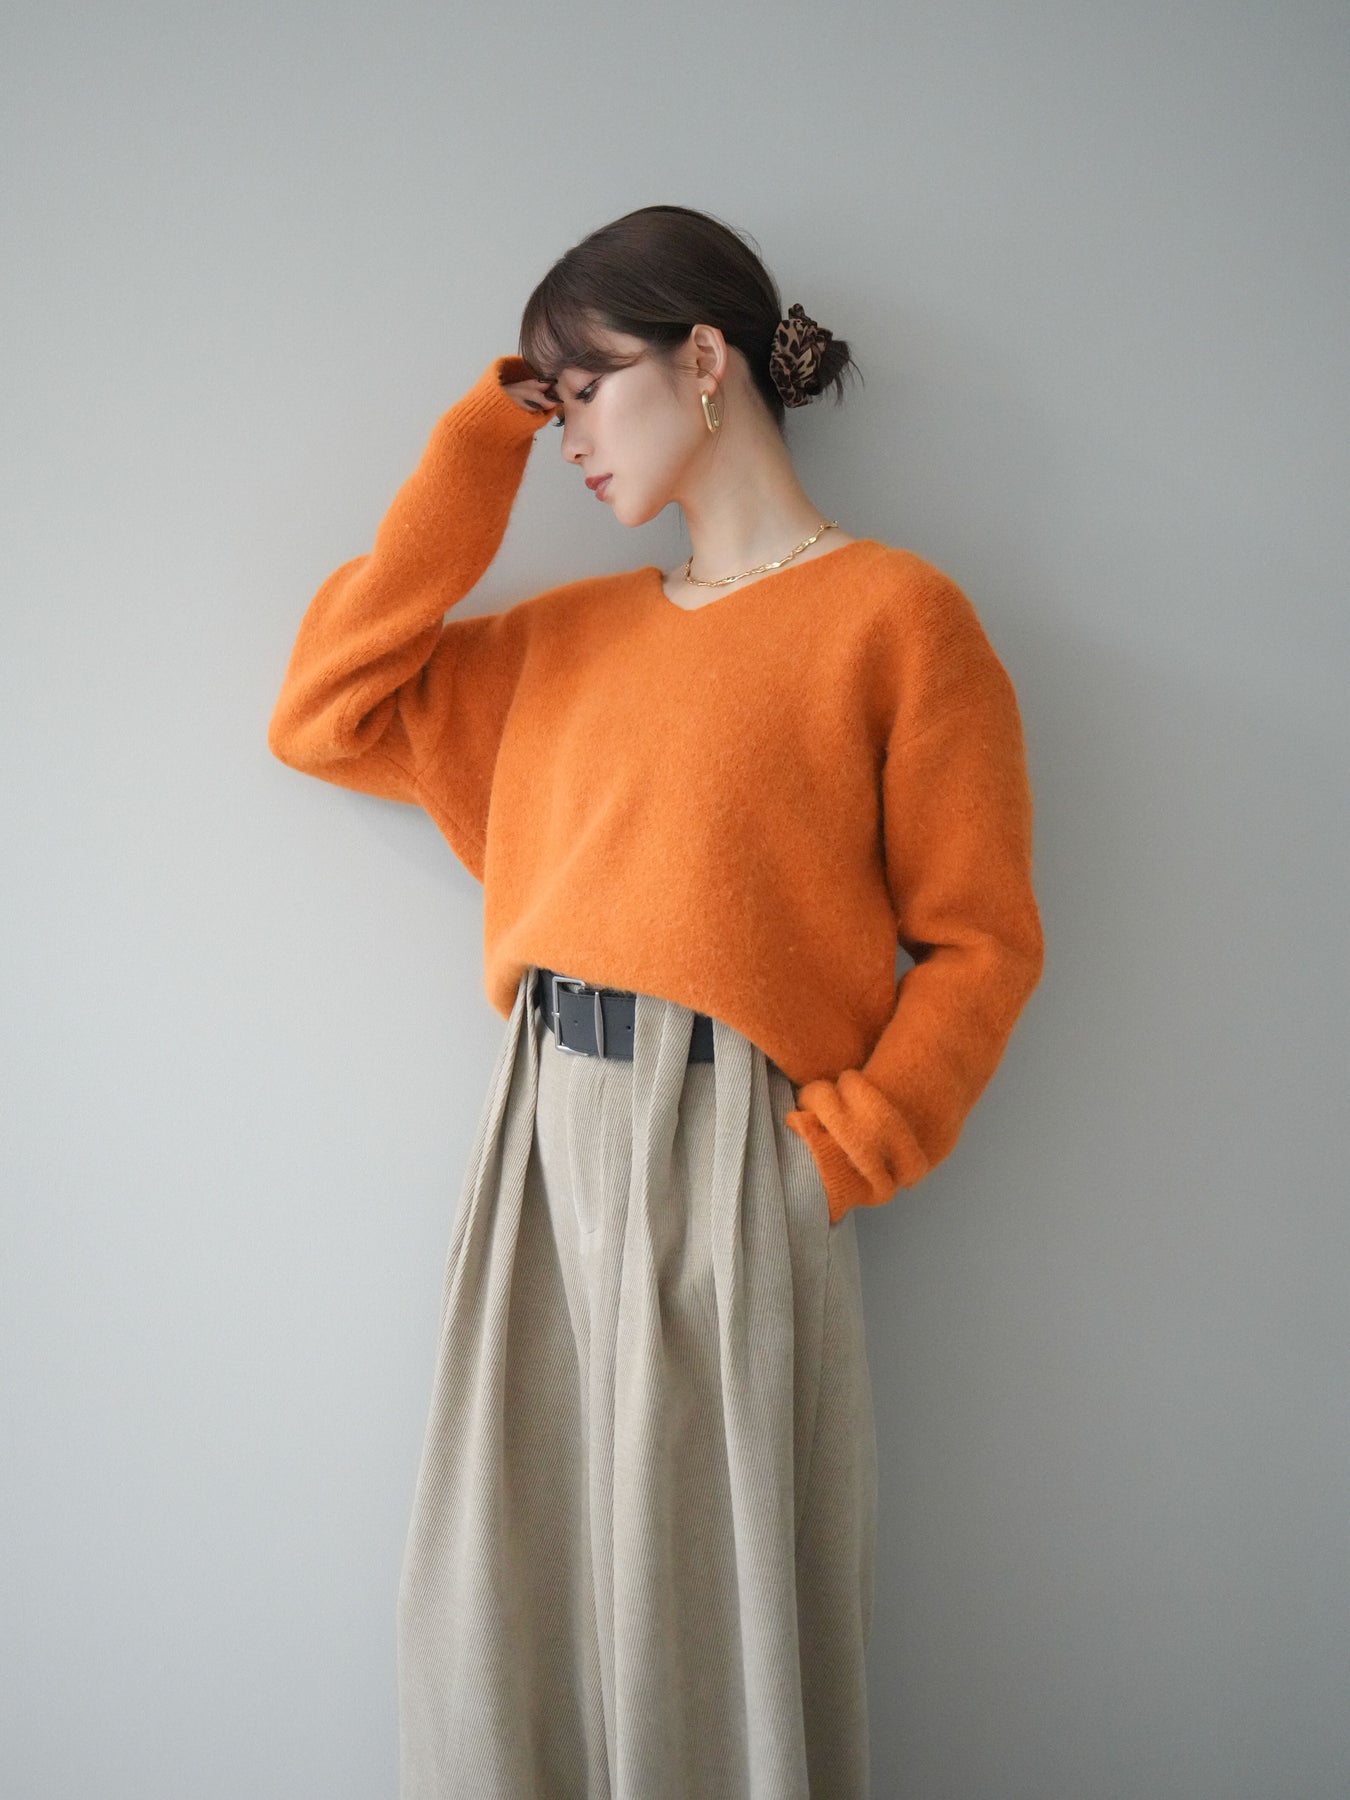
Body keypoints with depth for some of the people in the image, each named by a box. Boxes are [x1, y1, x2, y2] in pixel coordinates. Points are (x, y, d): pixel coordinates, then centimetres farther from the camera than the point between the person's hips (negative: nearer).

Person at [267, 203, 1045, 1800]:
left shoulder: (894, 614, -2)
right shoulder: (573, 632, 15)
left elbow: (978, 943, -4)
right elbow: (328, 713, 8)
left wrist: (838, 1154, -13)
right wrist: (479, 438, 9)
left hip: (728, 1152, -5)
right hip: (544, 1137, 6)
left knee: (712, 1622, 7)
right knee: (500, 1619, 13)